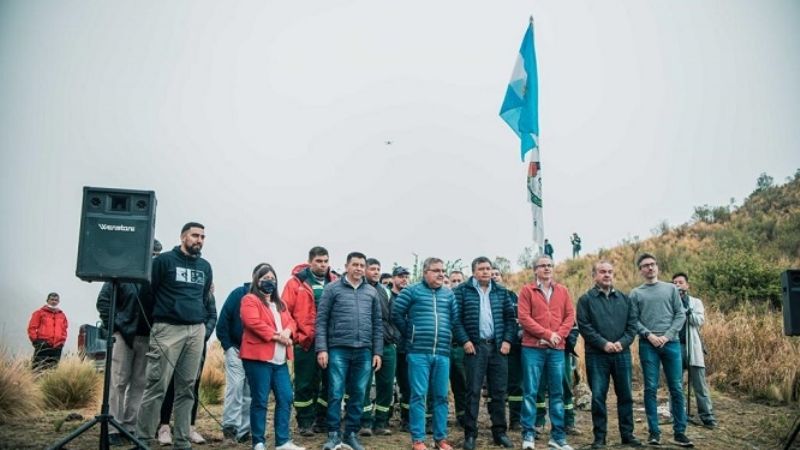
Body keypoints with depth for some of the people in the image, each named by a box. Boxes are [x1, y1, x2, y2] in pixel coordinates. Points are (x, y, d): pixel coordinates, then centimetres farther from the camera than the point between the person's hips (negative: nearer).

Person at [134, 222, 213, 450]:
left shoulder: (205, 267, 15)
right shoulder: (164, 260, -1)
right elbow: (148, 292, 1)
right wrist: (155, 317, 5)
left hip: (196, 331, 5)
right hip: (168, 329, -5)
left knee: (187, 388, 6)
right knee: (156, 386, -6)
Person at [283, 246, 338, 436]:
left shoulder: (335, 283, 9)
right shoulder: (297, 282, -1)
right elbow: (285, 311, -4)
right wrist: (295, 334, -9)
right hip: (306, 342, -3)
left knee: (329, 382, 9)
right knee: (306, 384, 4)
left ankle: (323, 421, 23)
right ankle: (304, 422, 16)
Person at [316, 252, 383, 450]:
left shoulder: (372, 292, 11)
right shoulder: (333, 288, 1)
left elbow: (377, 324, 13)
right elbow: (321, 320, -1)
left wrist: (377, 352, 7)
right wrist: (321, 348, -8)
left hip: (364, 351, 3)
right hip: (338, 349, -3)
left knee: (358, 394, 8)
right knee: (335, 393, -2)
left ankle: (352, 434, 19)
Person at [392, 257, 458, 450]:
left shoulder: (449, 294, 13)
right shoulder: (412, 291, 0)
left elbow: (455, 318, 18)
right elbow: (396, 313, -2)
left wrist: (447, 336, 12)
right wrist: (410, 334, 4)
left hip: (442, 353, 4)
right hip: (418, 353, -4)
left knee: (441, 396, 9)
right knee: (418, 395, -2)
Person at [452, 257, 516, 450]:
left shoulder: (501, 291, 10)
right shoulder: (462, 290, -1)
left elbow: (511, 317, 11)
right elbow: (455, 318, -4)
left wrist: (507, 340, 0)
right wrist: (464, 341, -11)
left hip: (498, 347, 3)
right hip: (475, 347, -3)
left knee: (499, 391, 8)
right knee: (473, 392, 0)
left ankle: (499, 432, 19)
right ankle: (470, 434, 8)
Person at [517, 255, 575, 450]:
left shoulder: (562, 291, 12)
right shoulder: (527, 290, 2)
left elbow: (570, 315, 7)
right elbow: (524, 318, -7)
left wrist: (559, 335, -9)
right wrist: (547, 334, -13)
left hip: (557, 349, 3)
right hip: (533, 348, -3)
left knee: (557, 393, 7)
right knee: (530, 392, -2)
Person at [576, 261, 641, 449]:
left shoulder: (625, 299, 12)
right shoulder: (586, 299, 1)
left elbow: (632, 325, 6)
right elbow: (584, 326, -8)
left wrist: (622, 343, -10)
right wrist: (603, 343, -16)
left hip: (622, 354, 3)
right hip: (596, 355, -3)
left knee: (625, 395, 8)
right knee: (598, 396, 1)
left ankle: (627, 434, 20)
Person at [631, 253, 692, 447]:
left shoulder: (671, 288, 11)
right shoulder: (636, 293, 8)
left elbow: (680, 315, 5)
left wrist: (668, 336, -7)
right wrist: (648, 334, -13)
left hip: (671, 343, 1)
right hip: (648, 345, -1)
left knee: (676, 389, 2)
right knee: (651, 389, 0)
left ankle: (679, 431, 9)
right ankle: (654, 431, 6)